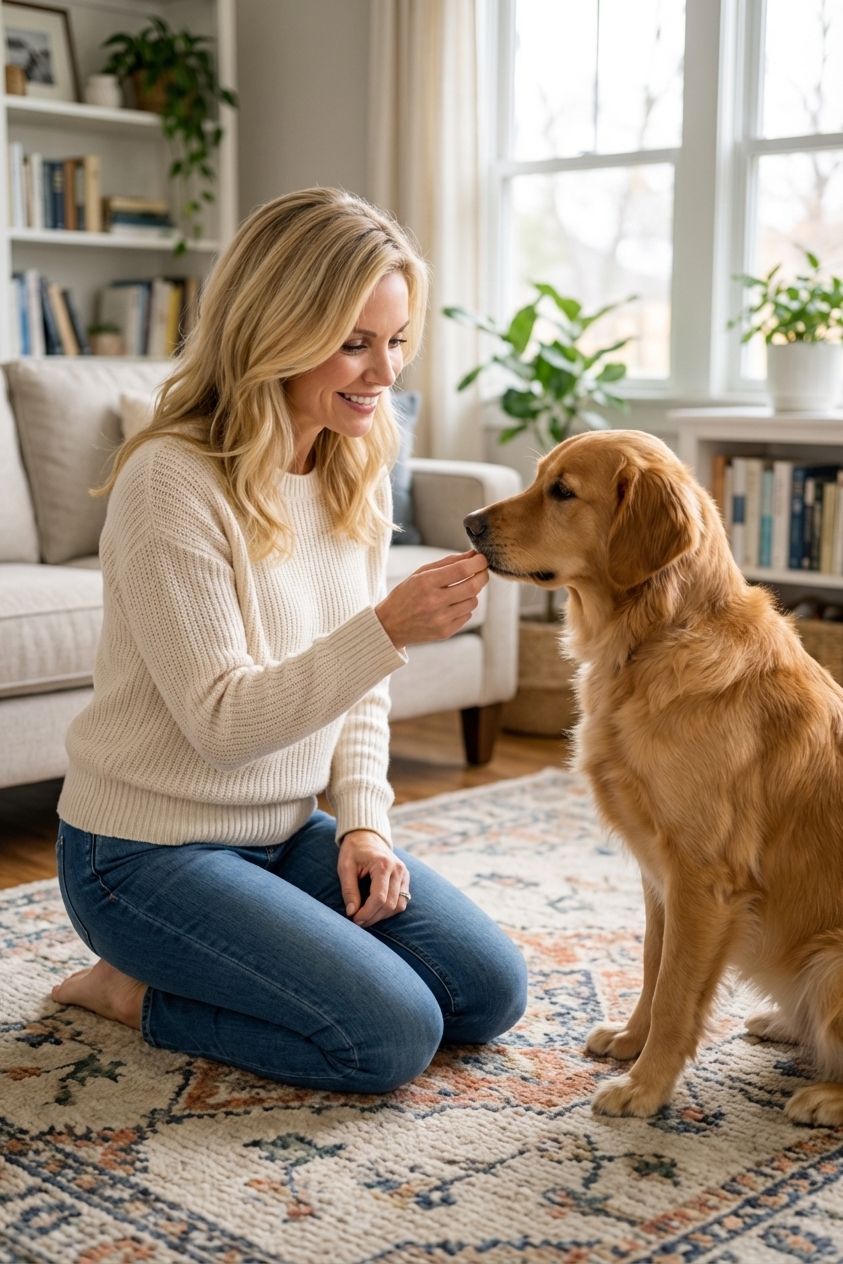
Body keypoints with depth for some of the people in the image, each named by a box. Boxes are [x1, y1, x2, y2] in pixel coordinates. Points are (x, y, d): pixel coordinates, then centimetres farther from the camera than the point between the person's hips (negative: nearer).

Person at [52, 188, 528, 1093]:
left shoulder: (357, 471, 2)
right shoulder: (172, 481, -22)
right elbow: (224, 722, -25)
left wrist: (362, 817, -5)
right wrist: (388, 629, -35)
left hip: (287, 831, 8)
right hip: (148, 849, -8)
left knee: (490, 994, 2)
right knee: (393, 1036, -17)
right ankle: (132, 992, 3)